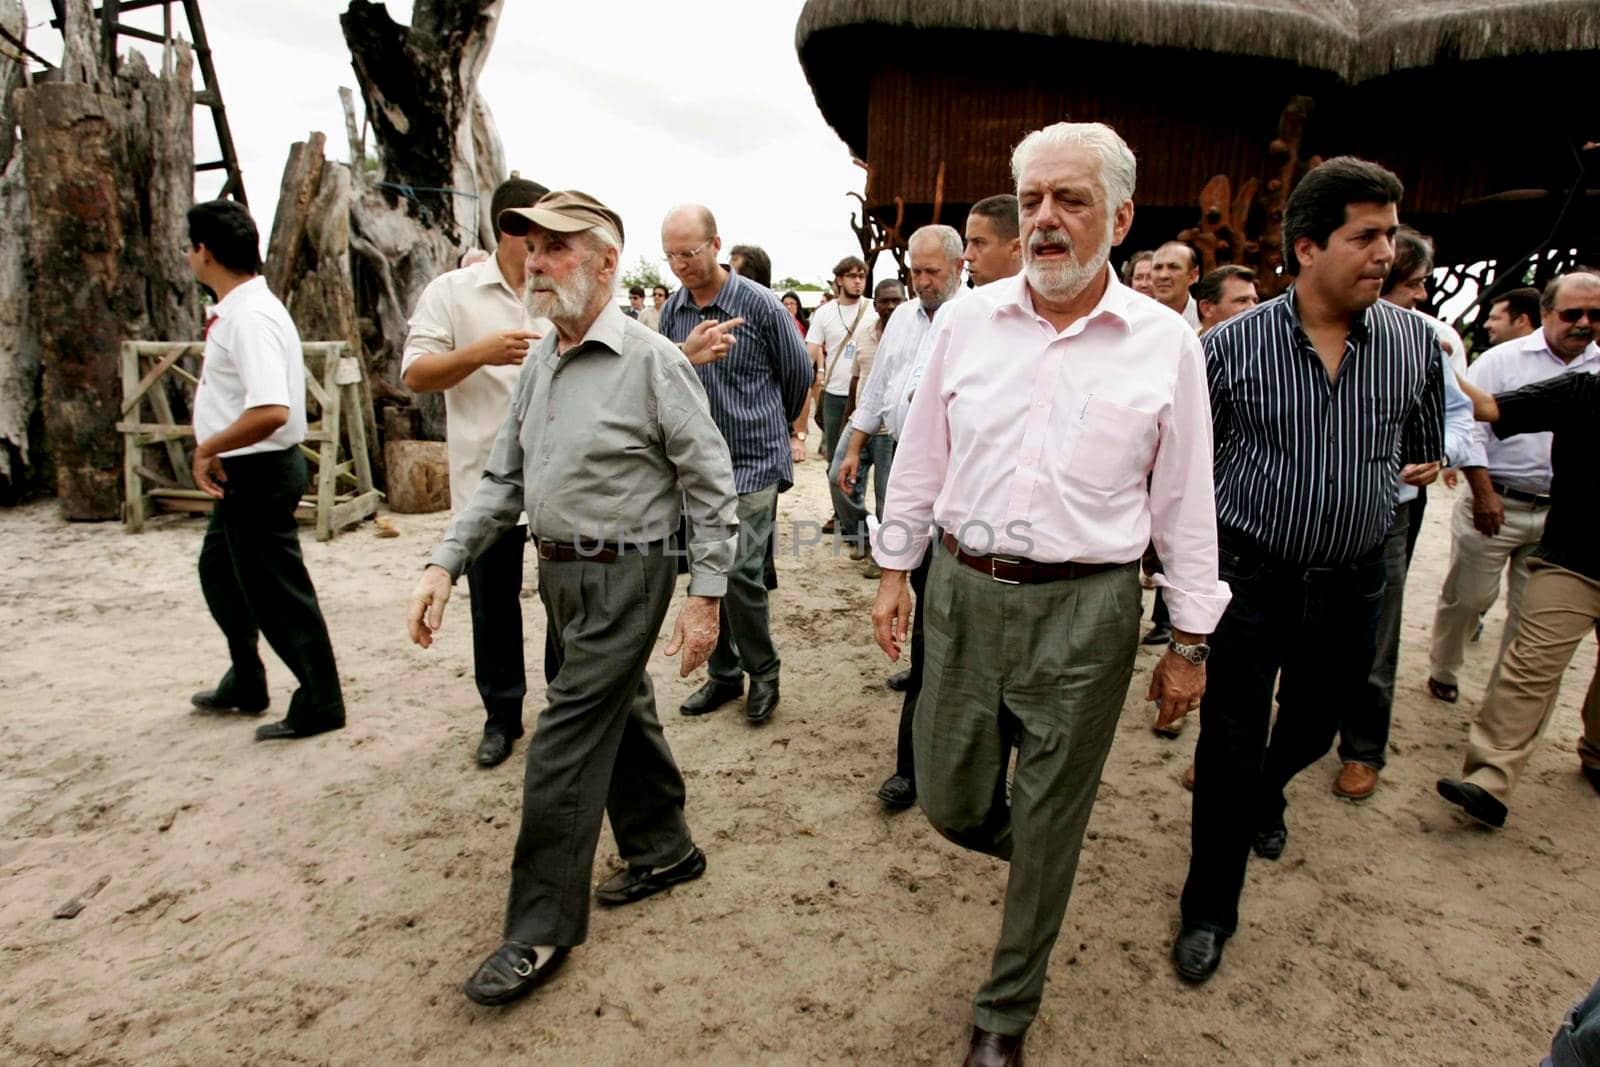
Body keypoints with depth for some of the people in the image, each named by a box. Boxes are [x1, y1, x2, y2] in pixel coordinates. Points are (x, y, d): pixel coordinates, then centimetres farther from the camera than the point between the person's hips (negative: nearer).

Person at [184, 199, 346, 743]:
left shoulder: (250, 318, -22)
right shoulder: (237, 309, 9)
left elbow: (271, 412, -34)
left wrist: (208, 447, -20)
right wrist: (213, 451, 8)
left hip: (258, 471, -11)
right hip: (240, 471, 11)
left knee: (276, 590, 0)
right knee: (220, 573, 25)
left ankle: (319, 705, 14)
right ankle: (245, 684, 42)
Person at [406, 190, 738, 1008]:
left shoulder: (650, 361, -14)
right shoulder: (539, 363, 9)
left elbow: (711, 486, -13)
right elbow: (503, 477, 12)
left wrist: (705, 597, -15)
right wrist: (446, 564, 4)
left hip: (624, 576, -8)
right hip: (559, 572, 8)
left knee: (566, 741, -5)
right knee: (621, 711, 19)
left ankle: (541, 928, 11)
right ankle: (664, 849, 39)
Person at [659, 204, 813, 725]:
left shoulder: (760, 304, -8)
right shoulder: (673, 310, 6)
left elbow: (799, 374, 5)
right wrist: (687, 355, -11)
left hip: (753, 462, -5)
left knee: (739, 570, -12)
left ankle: (763, 671, 11)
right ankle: (724, 673, 27)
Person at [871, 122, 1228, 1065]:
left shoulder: (1167, 343, -3)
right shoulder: (967, 321, 2)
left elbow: (1186, 502, 1)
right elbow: (922, 459, 9)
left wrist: (1190, 642, 3)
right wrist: (896, 571, 9)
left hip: (1087, 608, -2)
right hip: (964, 592, 2)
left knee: (1049, 831, 11)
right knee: (951, 803, 12)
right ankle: (1035, 848, 49)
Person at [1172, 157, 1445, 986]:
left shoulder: (1414, 341, -3)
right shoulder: (1233, 343, -11)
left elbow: (1426, 450, 15)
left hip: (1351, 582, 4)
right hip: (1251, 575, -3)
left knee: (1312, 726, 24)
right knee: (1230, 746, 2)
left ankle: (1265, 797, 58)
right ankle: (1209, 910, 21)